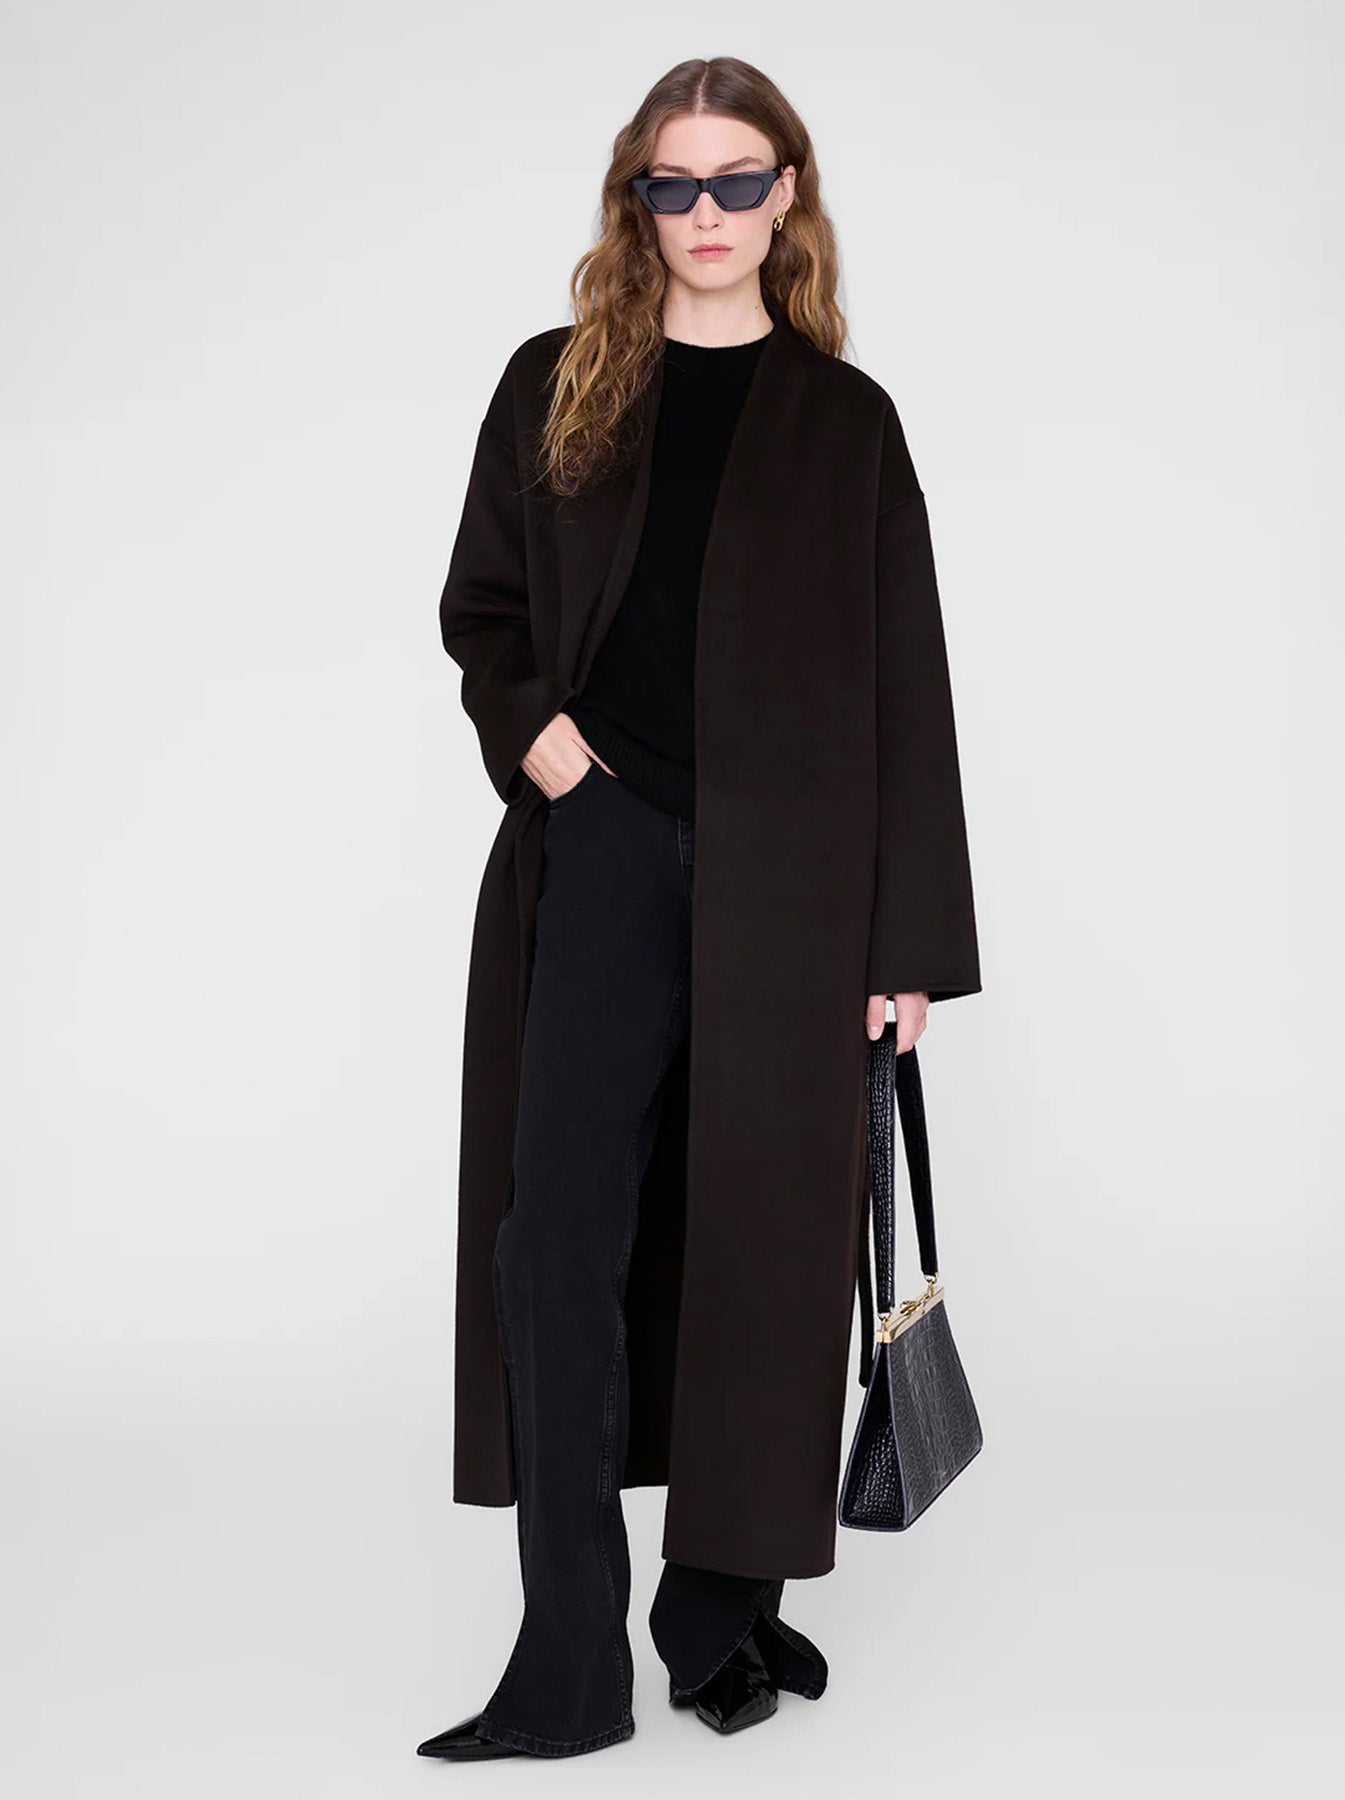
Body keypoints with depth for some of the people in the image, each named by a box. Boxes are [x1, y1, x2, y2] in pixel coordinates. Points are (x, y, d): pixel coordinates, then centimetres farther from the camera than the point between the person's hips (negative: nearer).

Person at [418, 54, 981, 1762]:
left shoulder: (844, 419, 7)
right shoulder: (556, 386, 10)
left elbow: (903, 686, 4)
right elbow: (478, 604, 17)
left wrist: (909, 936, -1)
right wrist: (528, 724, -6)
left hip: (783, 873, 0)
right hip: (600, 850, 1)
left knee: (754, 1236, 4)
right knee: (560, 1229, -7)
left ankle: (726, 1609, 21)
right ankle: (570, 1665, 0)